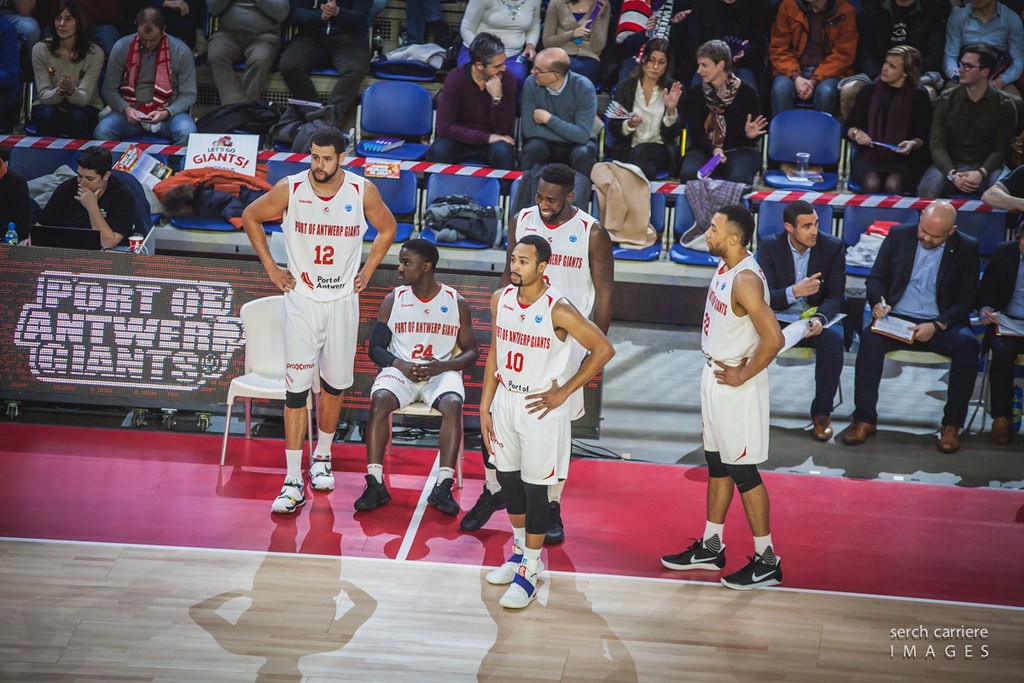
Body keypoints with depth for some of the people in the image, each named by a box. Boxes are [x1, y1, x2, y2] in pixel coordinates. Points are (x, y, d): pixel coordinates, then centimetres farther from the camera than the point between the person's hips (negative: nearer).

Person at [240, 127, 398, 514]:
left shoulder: (362, 192, -8)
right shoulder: (290, 189, -11)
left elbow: (387, 228, 12)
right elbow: (251, 218, 6)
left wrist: (367, 271, 5)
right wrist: (271, 268, 2)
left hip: (343, 300, 2)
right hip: (301, 298, -2)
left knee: (335, 384, 12)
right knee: (297, 388, -6)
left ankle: (322, 458, 35)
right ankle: (293, 482, -5)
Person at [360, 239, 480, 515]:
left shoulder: (456, 303, 3)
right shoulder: (393, 300, 6)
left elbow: (471, 352, 5)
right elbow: (375, 347, 7)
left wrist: (442, 366, -15)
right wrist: (400, 365, -14)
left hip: (442, 371, -1)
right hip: (401, 369, 1)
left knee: (452, 405, -34)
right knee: (379, 400, -31)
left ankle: (443, 487, -33)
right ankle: (375, 483, -29)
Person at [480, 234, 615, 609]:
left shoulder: (558, 310, -20)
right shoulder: (501, 299, -1)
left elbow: (603, 350, -14)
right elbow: (495, 354, 9)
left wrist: (563, 393, -11)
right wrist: (485, 407, 7)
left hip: (540, 409, -6)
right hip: (505, 401, 6)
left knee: (535, 488, -1)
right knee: (508, 480, 16)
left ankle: (529, 572, 9)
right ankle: (521, 552, 36)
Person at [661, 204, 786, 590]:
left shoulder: (746, 280, -25)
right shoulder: (724, 267, 5)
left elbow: (773, 339, -31)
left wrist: (742, 375, -19)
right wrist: (718, 370, 15)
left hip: (736, 387, -10)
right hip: (715, 377, 10)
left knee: (743, 471, -3)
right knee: (717, 465, 18)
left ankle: (766, 561, 6)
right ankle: (711, 547, 30)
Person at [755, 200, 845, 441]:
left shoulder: (833, 247, -5)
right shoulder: (768, 247, -7)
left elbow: (835, 297, -6)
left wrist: (819, 319, -29)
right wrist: (794, 292, -34)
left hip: (817, 319, 0)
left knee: (832, 338, -33)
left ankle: (822, 412, -18)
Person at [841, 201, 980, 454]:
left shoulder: (967, 248, 0)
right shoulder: (898, 236, 5)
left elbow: (966, 300, -3)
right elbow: (876, 278, 9)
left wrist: (937, 325, -18)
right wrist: (878, 302, -14)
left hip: (941, 324, -1)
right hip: (897, 319, 1)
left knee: (967, 343, -33)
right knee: (870, 337, -32)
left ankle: (952, 425, -24)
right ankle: (865, 420, -25)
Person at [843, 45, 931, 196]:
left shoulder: (919, 96, 3)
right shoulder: (870, 90, 6)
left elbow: (922, 136, 4)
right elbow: (850, 126, 11)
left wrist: (912, 144, -18)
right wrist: (856, 133, -12)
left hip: (903, 159, -1)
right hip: (869, 155, 1)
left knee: (893, 185, -34)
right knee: (871, 183, -33)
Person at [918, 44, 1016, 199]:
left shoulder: (1004, 105, 3)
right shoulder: (946, 100, 4)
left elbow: (1001, 149, -1)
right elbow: (937, 145, -2)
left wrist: (981, 173, -21)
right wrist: (952, 174, -21)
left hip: (986, 167, 0)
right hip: (950, 165, 0)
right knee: (927, 189, -33)